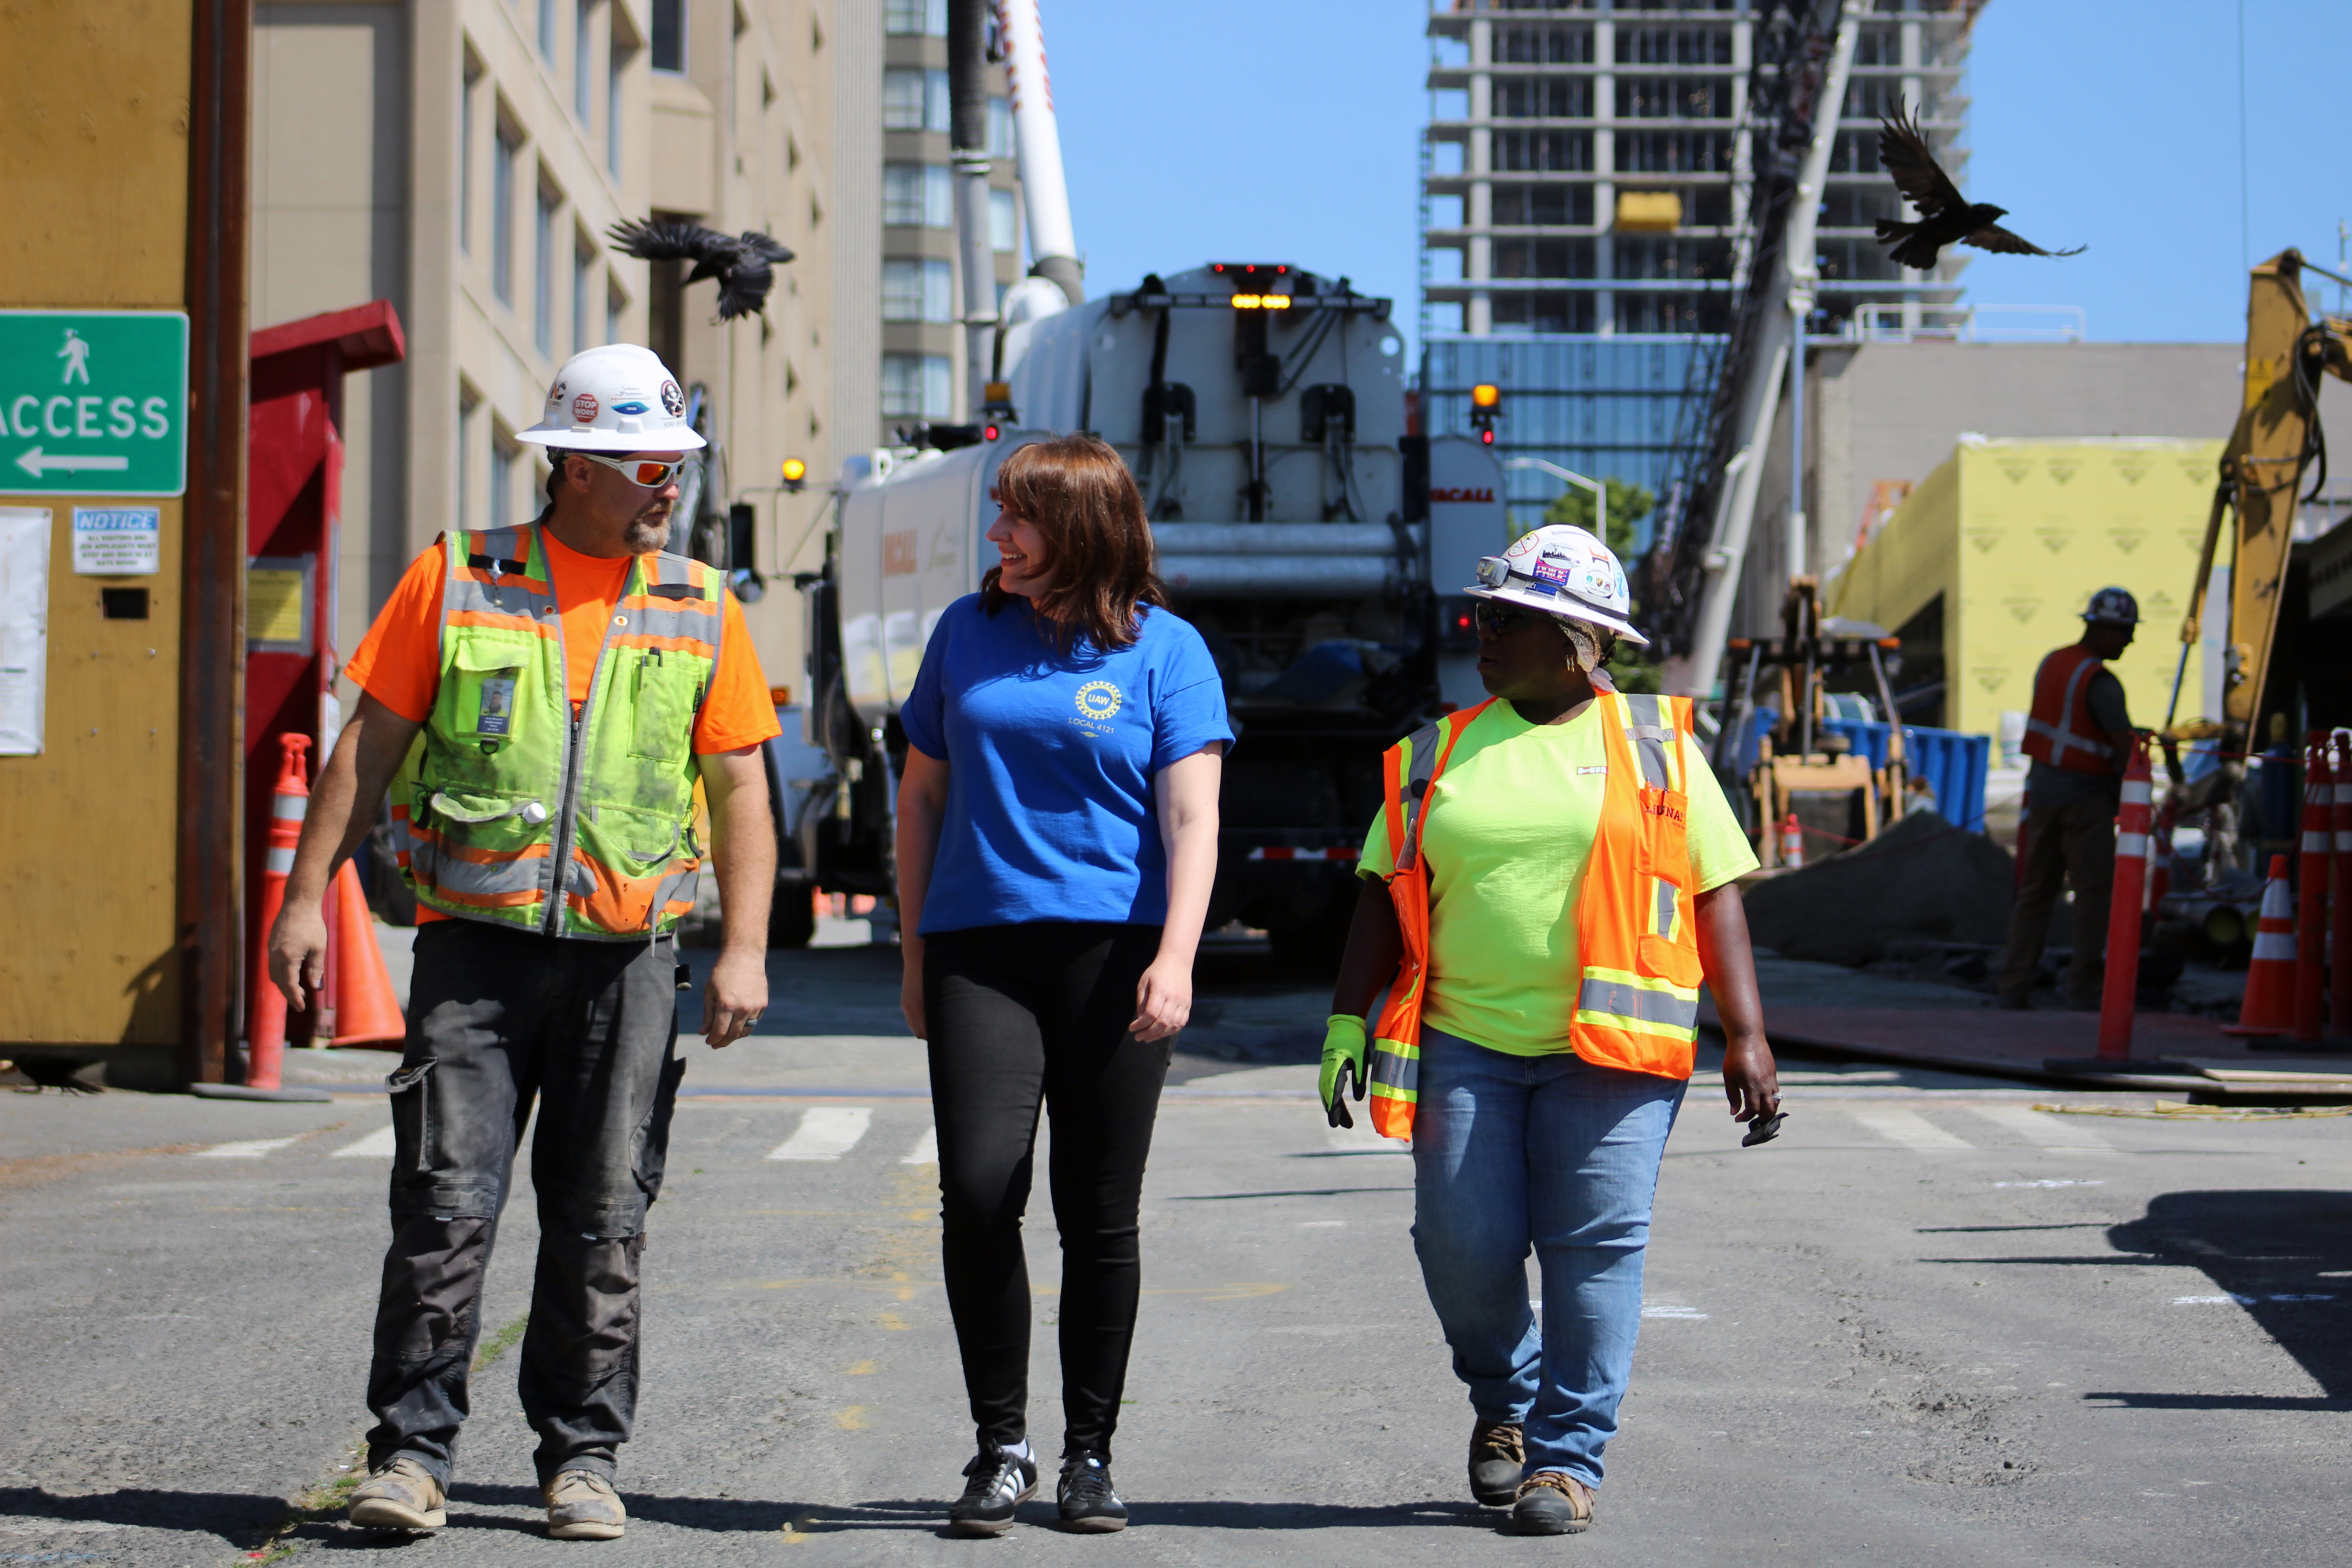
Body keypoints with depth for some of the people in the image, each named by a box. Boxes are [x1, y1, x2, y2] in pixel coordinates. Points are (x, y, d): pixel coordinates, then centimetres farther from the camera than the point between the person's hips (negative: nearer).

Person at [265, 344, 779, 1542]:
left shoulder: (700, 609, 8)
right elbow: (369, 745, 5)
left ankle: (581, 1456, 15)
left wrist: (745, 950, -1)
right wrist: (305, 895, -1)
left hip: (628, 950, 1)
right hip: (475, 942, -1)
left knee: (602, 1221, 5)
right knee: (445, 1205, -6)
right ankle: (412, 1449, 3)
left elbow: (740, 787, 8)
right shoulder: (457, 580, 4)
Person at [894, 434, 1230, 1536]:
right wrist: (914, 957, 13)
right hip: (979, 949, 2)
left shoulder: (1164, 649, 3)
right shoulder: (967, 632, 12)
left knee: (1099, 1217, 2)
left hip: (1111, 950, -2)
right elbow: (922, 796, 17)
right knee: (977, 1192, -12)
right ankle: (1001, 1447, 0)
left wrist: (1175, 960, -15)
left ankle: (1090, 1454, 15)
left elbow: (1190, 819, -2)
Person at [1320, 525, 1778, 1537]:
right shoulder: (1441, 755, 13)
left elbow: (1717, 891, 5)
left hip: (1611, 1046, -2)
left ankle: (1566, 1456, 1)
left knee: (1595, 1246, -7)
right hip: (1466, 1039, 2)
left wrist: (1745, 1036, -1)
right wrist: (1348, 1017, 2)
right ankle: (1504, 1401, 24)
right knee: (1463, 1245, -4)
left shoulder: (1657, 745, 6)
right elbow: (1387, 893, 13)